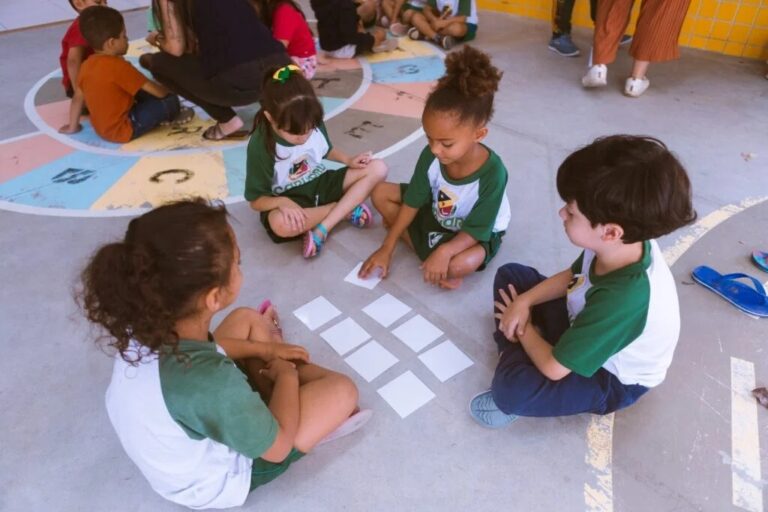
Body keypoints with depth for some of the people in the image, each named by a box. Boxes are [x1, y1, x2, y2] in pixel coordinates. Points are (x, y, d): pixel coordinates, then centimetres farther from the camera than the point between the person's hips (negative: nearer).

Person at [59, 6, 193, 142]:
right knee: (170, 100, -5)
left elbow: (77, 98, 9)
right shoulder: (118, 66, -22)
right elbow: (158, 92, -18)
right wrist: (167, 90, 4)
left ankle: (162, 114, 19)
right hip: (123, 130, -9)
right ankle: (170, 116, 22)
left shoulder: (87, 65, 1)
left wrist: (72, 126, 20)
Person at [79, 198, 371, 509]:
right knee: (341, 390, -5)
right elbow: (278, 446, -25)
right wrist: (287, 374, -10)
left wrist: (264, 349, 2)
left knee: (247, 319, 11)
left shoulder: (146, 325, -24)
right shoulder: (210, 383, -44)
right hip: (213, 484, -6)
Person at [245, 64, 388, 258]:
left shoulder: (313, 124, -11)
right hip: (288, 199, -4)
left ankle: (322, 229, -23)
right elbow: (256, 200, -16)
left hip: (320, 184, 5)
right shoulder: (261, 145, -22)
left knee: (377, 169, -12)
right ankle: (347, 208, -15)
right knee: (280, 224, -42)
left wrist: (348, 160, -7)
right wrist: (281, 202, -37)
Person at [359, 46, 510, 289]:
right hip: (435, 215, 6)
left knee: (458, 265, -38)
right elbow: (412, 202, -10)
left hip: (480, 234, -5)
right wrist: (387, 248, -11)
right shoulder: (431, 156, -21)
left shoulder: (493, 172, -33)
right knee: (380, 193, -8)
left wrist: (444, 251, -44)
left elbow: (476, 230, -26)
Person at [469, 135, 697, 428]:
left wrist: (525, 328, -12)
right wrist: (524, 302, -13)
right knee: (510, 275, 4)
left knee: (510, 390, -34)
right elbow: (572, 276, 2)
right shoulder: (625, 244, -22)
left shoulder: (623, 299, -43)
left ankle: (516, 377, 0)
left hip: (613, 378, -7)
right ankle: (517, 353, -2)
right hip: (586, 329, 8)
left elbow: (553, 368, -32)